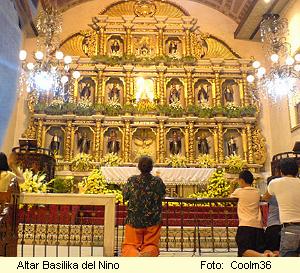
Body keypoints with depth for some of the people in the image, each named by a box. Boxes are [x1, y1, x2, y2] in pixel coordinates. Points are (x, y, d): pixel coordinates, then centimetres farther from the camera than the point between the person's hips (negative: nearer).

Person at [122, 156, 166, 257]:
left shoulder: (132, 180, -11)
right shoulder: (158, 181, -8)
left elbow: (125, 196, 5)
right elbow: (163, 194, 13)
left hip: (134, 221, 0)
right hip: (153, 222, 1)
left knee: (128, 246, 12)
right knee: (151, 245, 15)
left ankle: (134, 254, -23)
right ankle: (148, 253, -20)